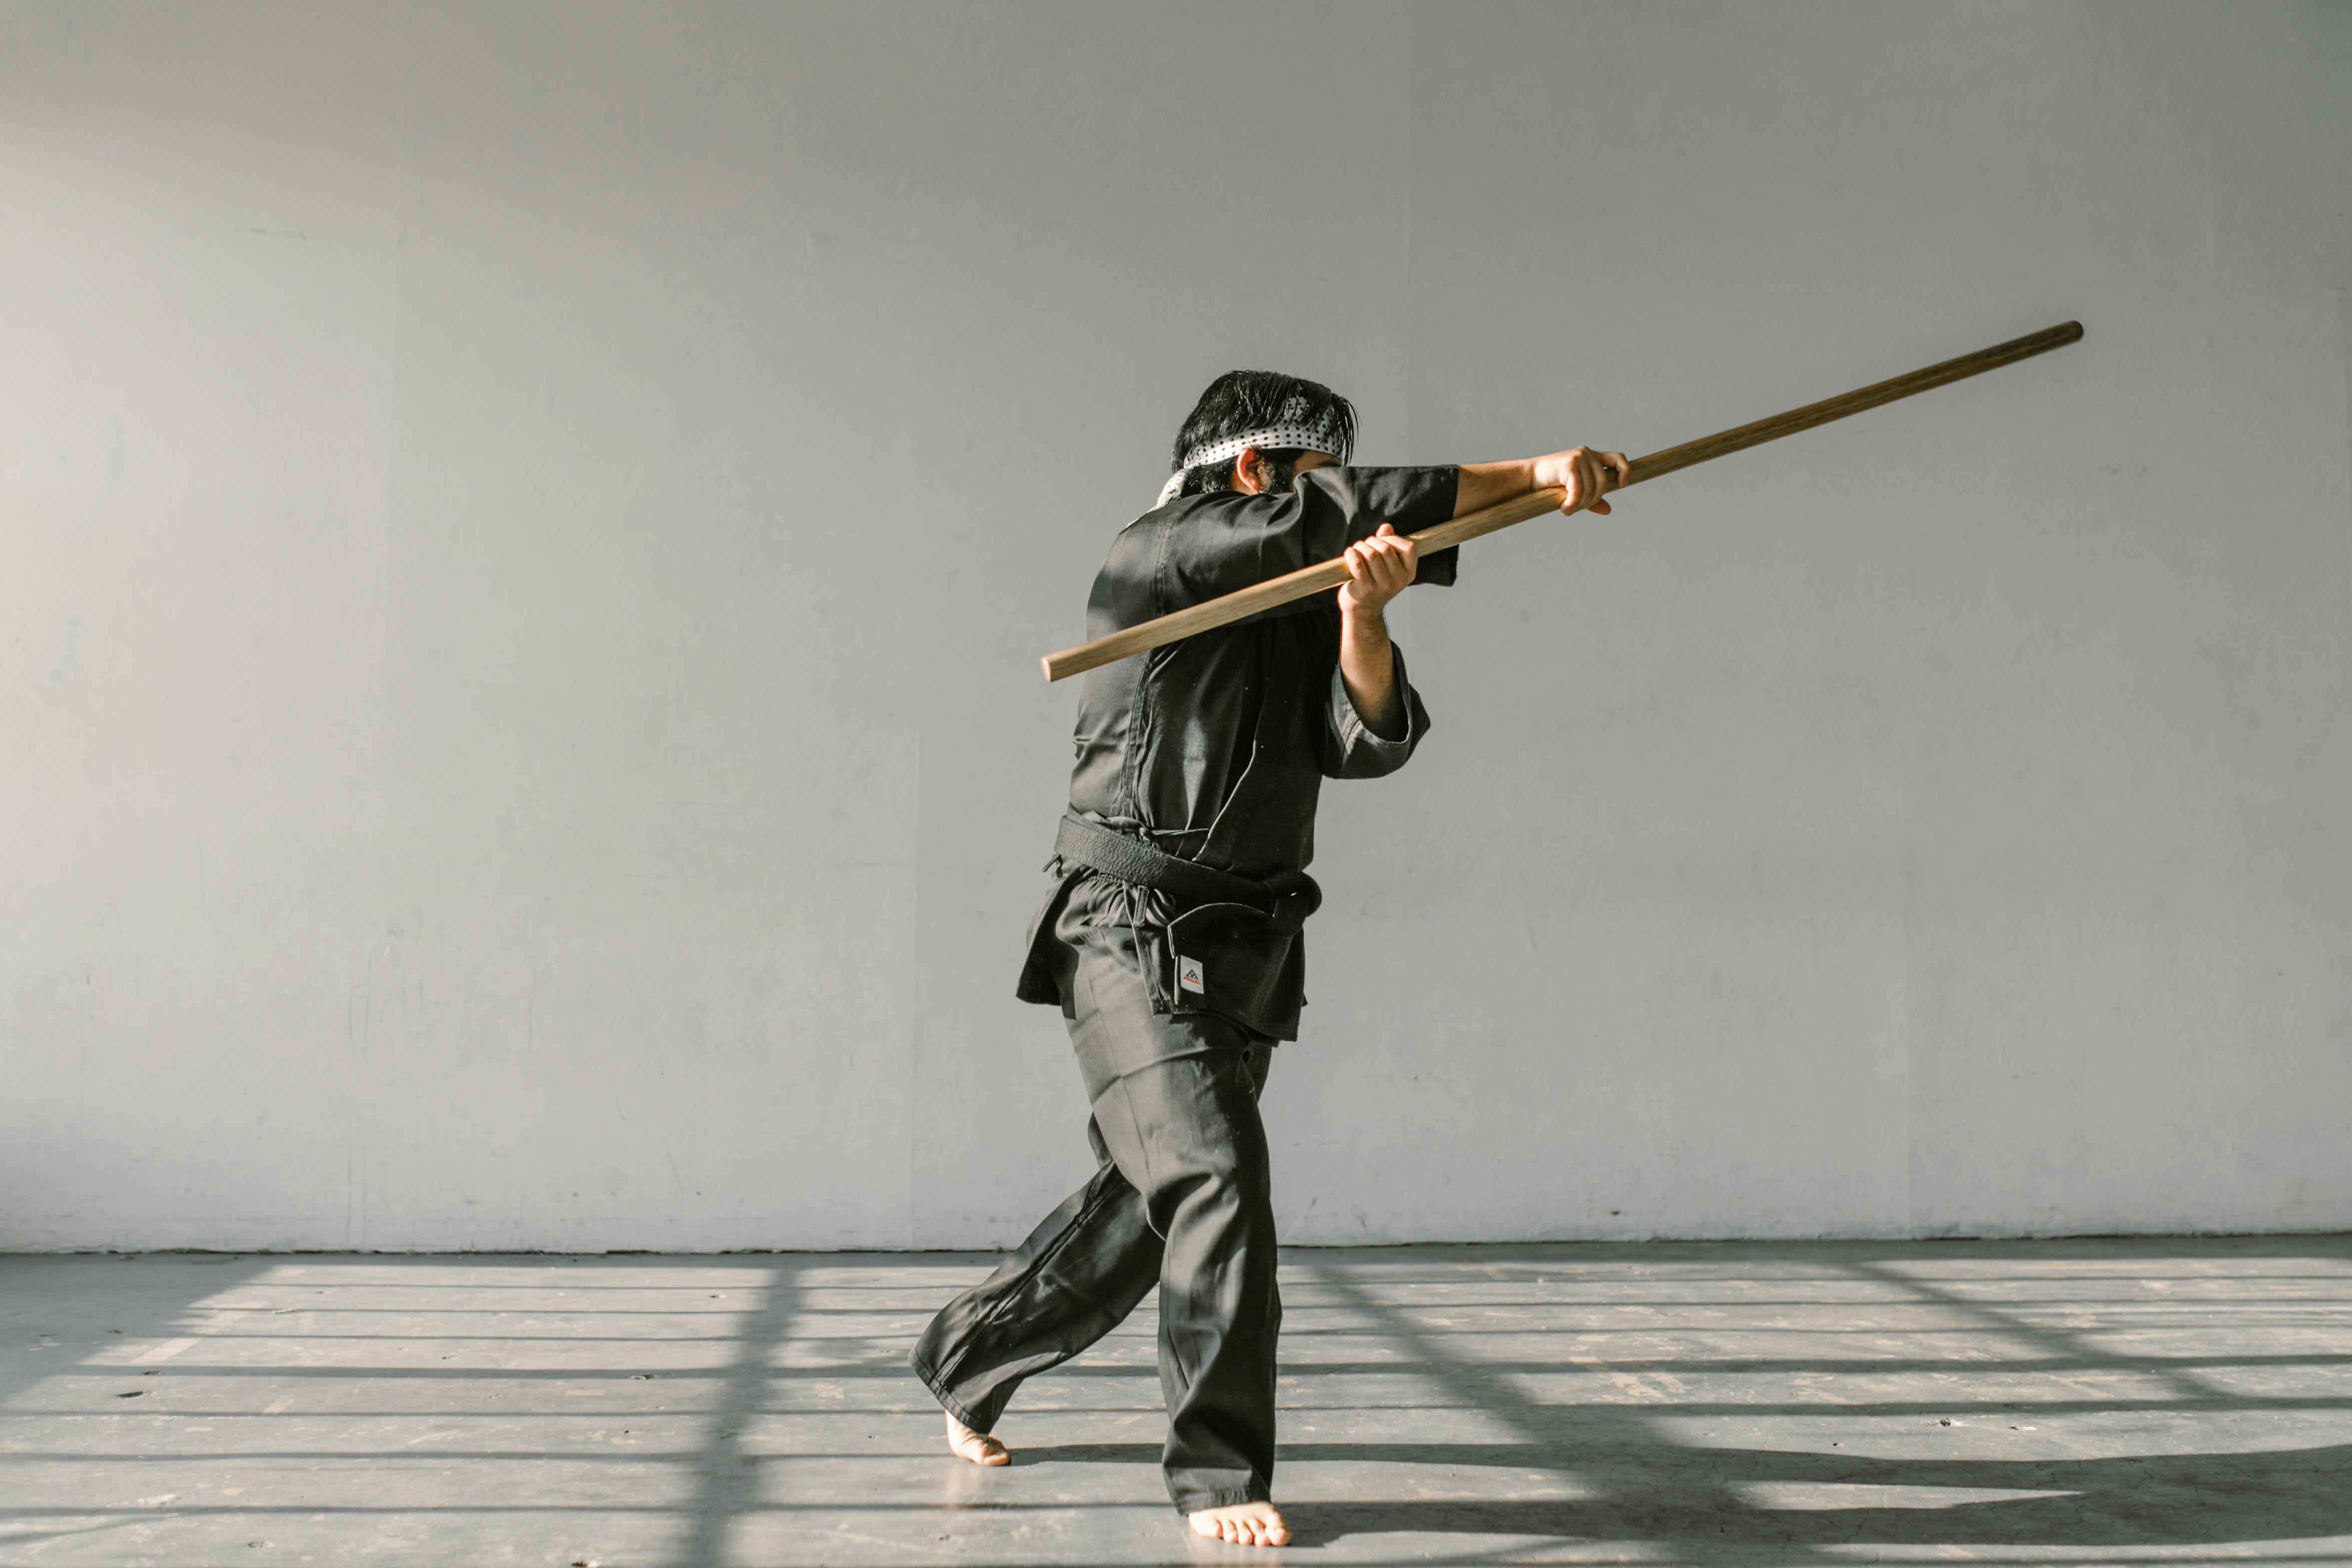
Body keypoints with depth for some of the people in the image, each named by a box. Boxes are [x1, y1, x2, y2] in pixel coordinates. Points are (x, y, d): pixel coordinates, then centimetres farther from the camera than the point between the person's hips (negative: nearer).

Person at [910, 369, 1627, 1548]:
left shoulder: (1307, 610, 15)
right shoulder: (1155, 557, -7)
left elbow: (1369, 740, -2)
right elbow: (1334, 517, -18)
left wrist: (1364, 615, -20)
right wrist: (1532, 476, -14)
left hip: (1245, 955, 8)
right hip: (1134, 937, -8)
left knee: (1143, 1206, 15)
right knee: (1217, 1176, -19)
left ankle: (967, 1360, 36)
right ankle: (1220, 1473, -8)